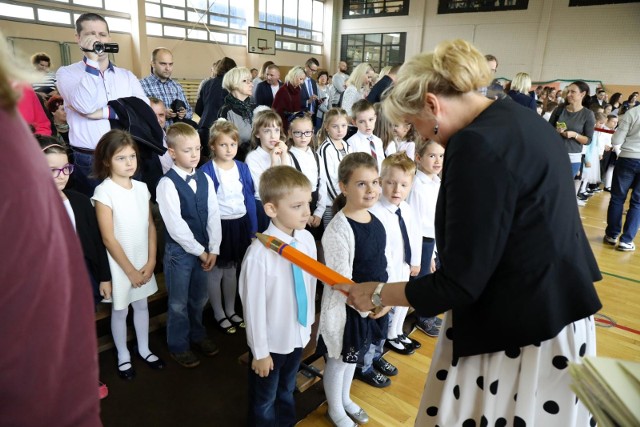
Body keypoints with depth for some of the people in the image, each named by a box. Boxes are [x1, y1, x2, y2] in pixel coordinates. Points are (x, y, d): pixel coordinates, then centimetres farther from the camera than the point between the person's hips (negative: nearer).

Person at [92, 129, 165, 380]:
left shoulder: (141, 188, -2)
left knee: (142, 304, 18)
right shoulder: (104, 192, -17)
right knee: (120, 310, 13)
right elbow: (108, 238, -16)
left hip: (143, 261, 5)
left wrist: (150, 261, -4)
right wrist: (130, 270, -12)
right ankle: (123, 356, 32)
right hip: (120, 264, -4)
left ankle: (144, 349, 37)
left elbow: (150, 226, 2)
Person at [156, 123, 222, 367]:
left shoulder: (205, 180, 1)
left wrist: (213, 249, -4)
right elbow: (175, 225, -18)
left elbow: (213, 215, 1)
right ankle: (178, 346, 31)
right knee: (179, 303, 11)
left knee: (199, 298, 20)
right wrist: (199, 251, -13)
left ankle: (197, 334, 42)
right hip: (179, 250, -5)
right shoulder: (167, 184, -15)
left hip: (204, 249, 5)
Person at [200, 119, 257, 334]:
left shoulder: (242, 168, 1)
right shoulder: (206, 170, -13)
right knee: (215, 271, 10)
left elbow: (250, 199, 5)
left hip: (239, 224, 4)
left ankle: (231, 311, 36)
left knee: (232, 270, 19)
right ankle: (219, 314, 29)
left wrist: (253, 229, 6)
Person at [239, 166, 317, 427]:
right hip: (272, 342, -5)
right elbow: (254, 306, -21)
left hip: (299, 335, 5)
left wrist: (309, 323, 9)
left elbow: (310, 284, -1)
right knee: (265, 400, 23)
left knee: (287, 390, 31)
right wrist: (260, 351, -12)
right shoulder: (260, 253, -30)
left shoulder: (308, 240, -12)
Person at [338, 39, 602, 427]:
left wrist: (377, 294, -9)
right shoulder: (523, 120, 5)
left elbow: (458, 285, -23)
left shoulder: (478, 144, -25)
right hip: (553, 313, 9)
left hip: (519, 333, -9)